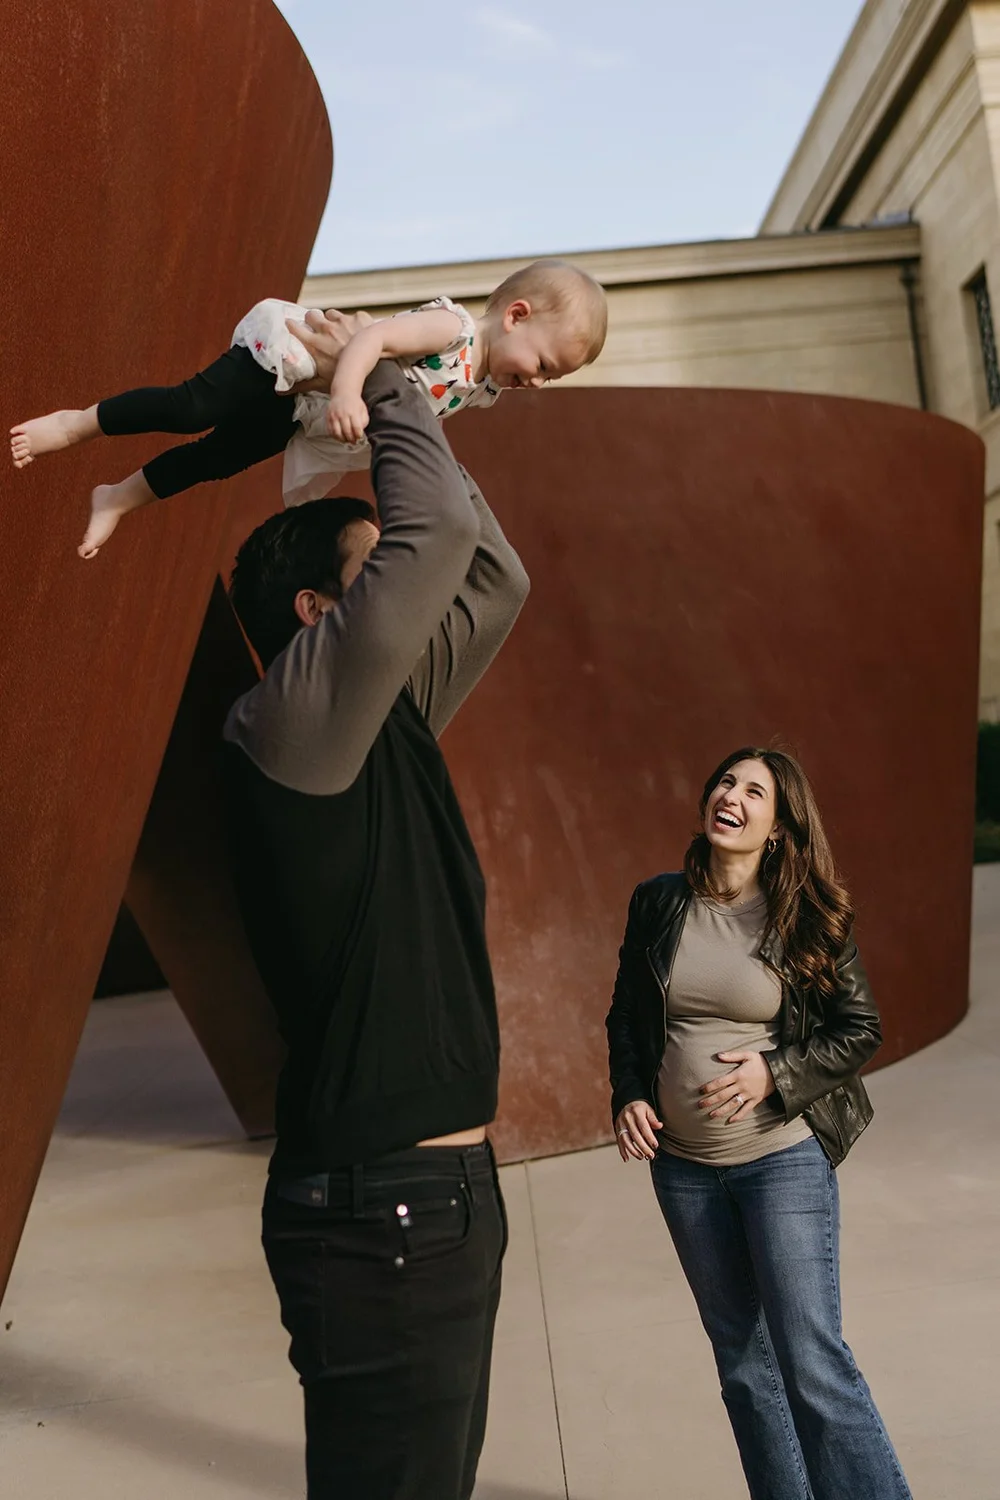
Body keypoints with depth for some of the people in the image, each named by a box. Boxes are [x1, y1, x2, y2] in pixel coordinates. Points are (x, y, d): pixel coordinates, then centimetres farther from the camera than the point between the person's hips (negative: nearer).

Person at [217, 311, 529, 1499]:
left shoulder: (383, 717, 10)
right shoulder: (288, 718, -15)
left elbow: (491, 575, 18)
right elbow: (439, 527, -22)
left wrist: (413, 416, 15)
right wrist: (379, 379, -4)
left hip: (436, 1191, 9)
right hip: (379, 1207, -9)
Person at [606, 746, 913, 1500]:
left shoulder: (807, 917, -8)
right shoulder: (658, 903, -1)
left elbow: (861, 1028, -3)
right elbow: (625, 1017, 9)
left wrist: (777, 1074, -16)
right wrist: (628, 1097, -4)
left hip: (784, 1158, -3)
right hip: (682, 1165, 4)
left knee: (811, 1360, -3)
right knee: (742, 1360, 16)